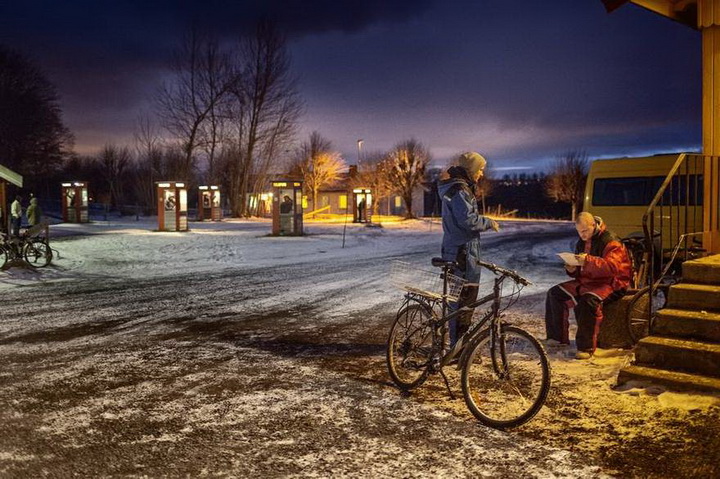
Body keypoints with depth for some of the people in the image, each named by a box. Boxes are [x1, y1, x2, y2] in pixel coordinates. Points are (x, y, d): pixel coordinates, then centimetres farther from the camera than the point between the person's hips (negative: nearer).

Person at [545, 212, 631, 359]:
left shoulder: (610, 241, -12)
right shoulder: (582, 242, 13)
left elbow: (612, 267, -26)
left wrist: (588, 261, -38)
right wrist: (573, 270, -3)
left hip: (609, 283, -8)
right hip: (586, 281, 8)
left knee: (588, 300, -38)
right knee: (555, 293, -5)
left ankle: (586, 347, -31)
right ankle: (557, 337, 1)